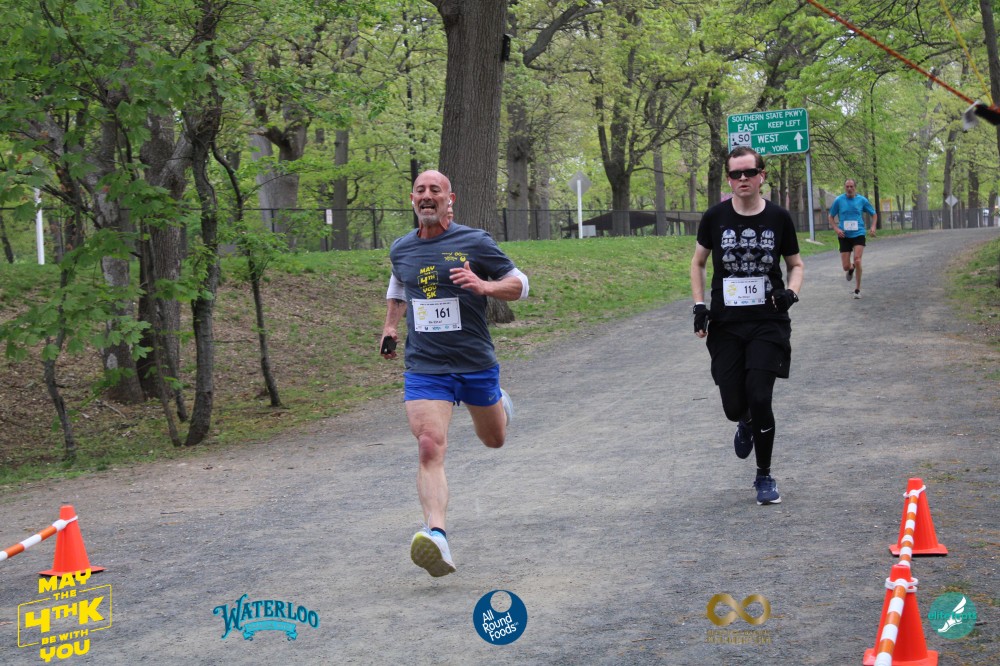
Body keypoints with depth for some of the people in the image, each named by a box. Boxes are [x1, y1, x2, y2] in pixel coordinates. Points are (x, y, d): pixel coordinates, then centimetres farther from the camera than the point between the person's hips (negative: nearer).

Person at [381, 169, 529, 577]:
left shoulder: (474, 242, -5)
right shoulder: (400, 250, 8)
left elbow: (519, 284, 1)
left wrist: (484, 286, -18)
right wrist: (391, 325, 21)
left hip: (476, 364, -1)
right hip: (423, 368, 1)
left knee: (494, 440, 20)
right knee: (430, 448, -20)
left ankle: (500, 406, 57)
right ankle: (436, 536, -31)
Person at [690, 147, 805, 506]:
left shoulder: (778, 218, -1)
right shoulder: (715, 217, -1)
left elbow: (796, 263, 13)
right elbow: (698, 263, 13)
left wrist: (791, 291, -8)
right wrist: (699, 306, 1)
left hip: (768, 322, -1)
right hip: (726, 325, 1)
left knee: (759, 397, -13)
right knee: (734, 406, -1)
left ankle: (764, 476, 8)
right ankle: (746, 424, 41)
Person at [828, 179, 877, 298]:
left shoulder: (861, 200, 1)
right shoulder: (839, 200, 0)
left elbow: (874, 214, 14)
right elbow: (831, 217, 9)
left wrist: (873, 227, -4)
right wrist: (836, 229, -8)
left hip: (858, 234, -1)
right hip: (844, 236, 1)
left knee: (857, 260, -20)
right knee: (846, 267, -1)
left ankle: (857, 289, -6)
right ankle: (851, 269, 40)